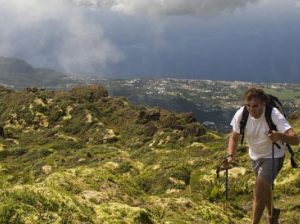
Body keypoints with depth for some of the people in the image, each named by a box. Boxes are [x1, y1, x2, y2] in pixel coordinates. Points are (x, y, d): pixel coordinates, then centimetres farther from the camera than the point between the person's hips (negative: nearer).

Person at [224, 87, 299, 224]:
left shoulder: (274, 115, -34)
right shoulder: (241, 114, -24)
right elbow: (234, 137, -10)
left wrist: (280, 136, -64)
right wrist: (230, 156, -28)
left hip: (273, 156, -5)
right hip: (255, 155, 5)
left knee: (259, 192, -13)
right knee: (263, 187, 24)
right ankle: (272, 213, 52)